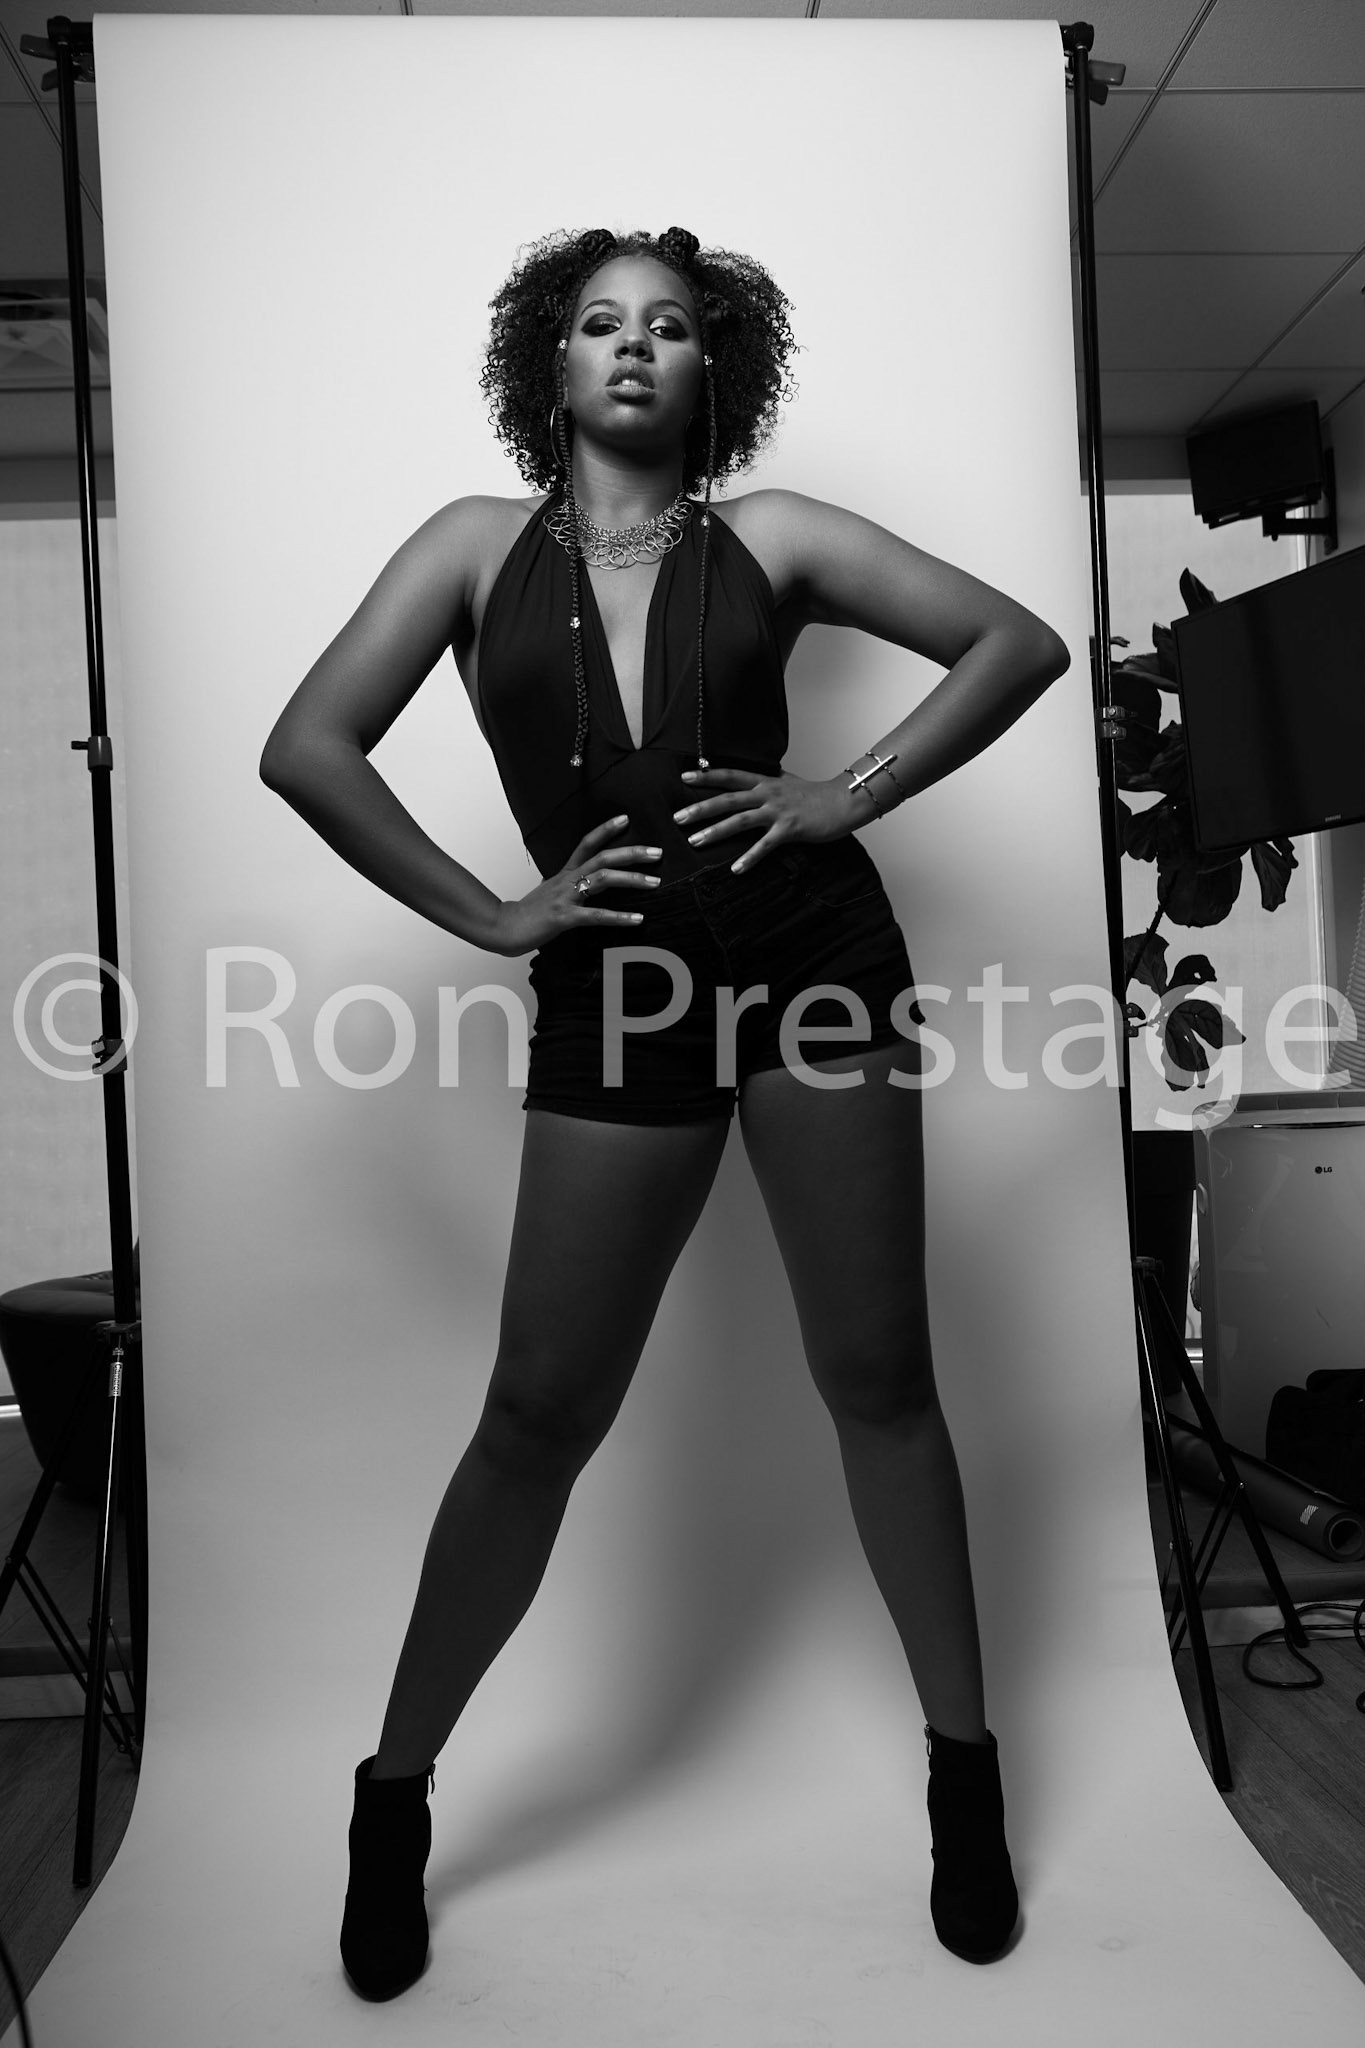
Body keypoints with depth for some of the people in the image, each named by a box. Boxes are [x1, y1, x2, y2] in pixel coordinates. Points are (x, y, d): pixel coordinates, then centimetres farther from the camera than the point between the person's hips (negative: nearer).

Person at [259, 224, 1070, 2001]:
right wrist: (488, 915, -4)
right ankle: (395, 1790, 25)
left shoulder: (769, 537, 9)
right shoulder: (477, 545, 9)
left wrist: (853, 796, -3)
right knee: (540, 1417, 4)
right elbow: (307, 749, 1)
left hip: (813, 956, 1)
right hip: (612, 1002, 0)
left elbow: (1021, 643, 8)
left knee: (877, 1377, 7)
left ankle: (966, 1771, 26)